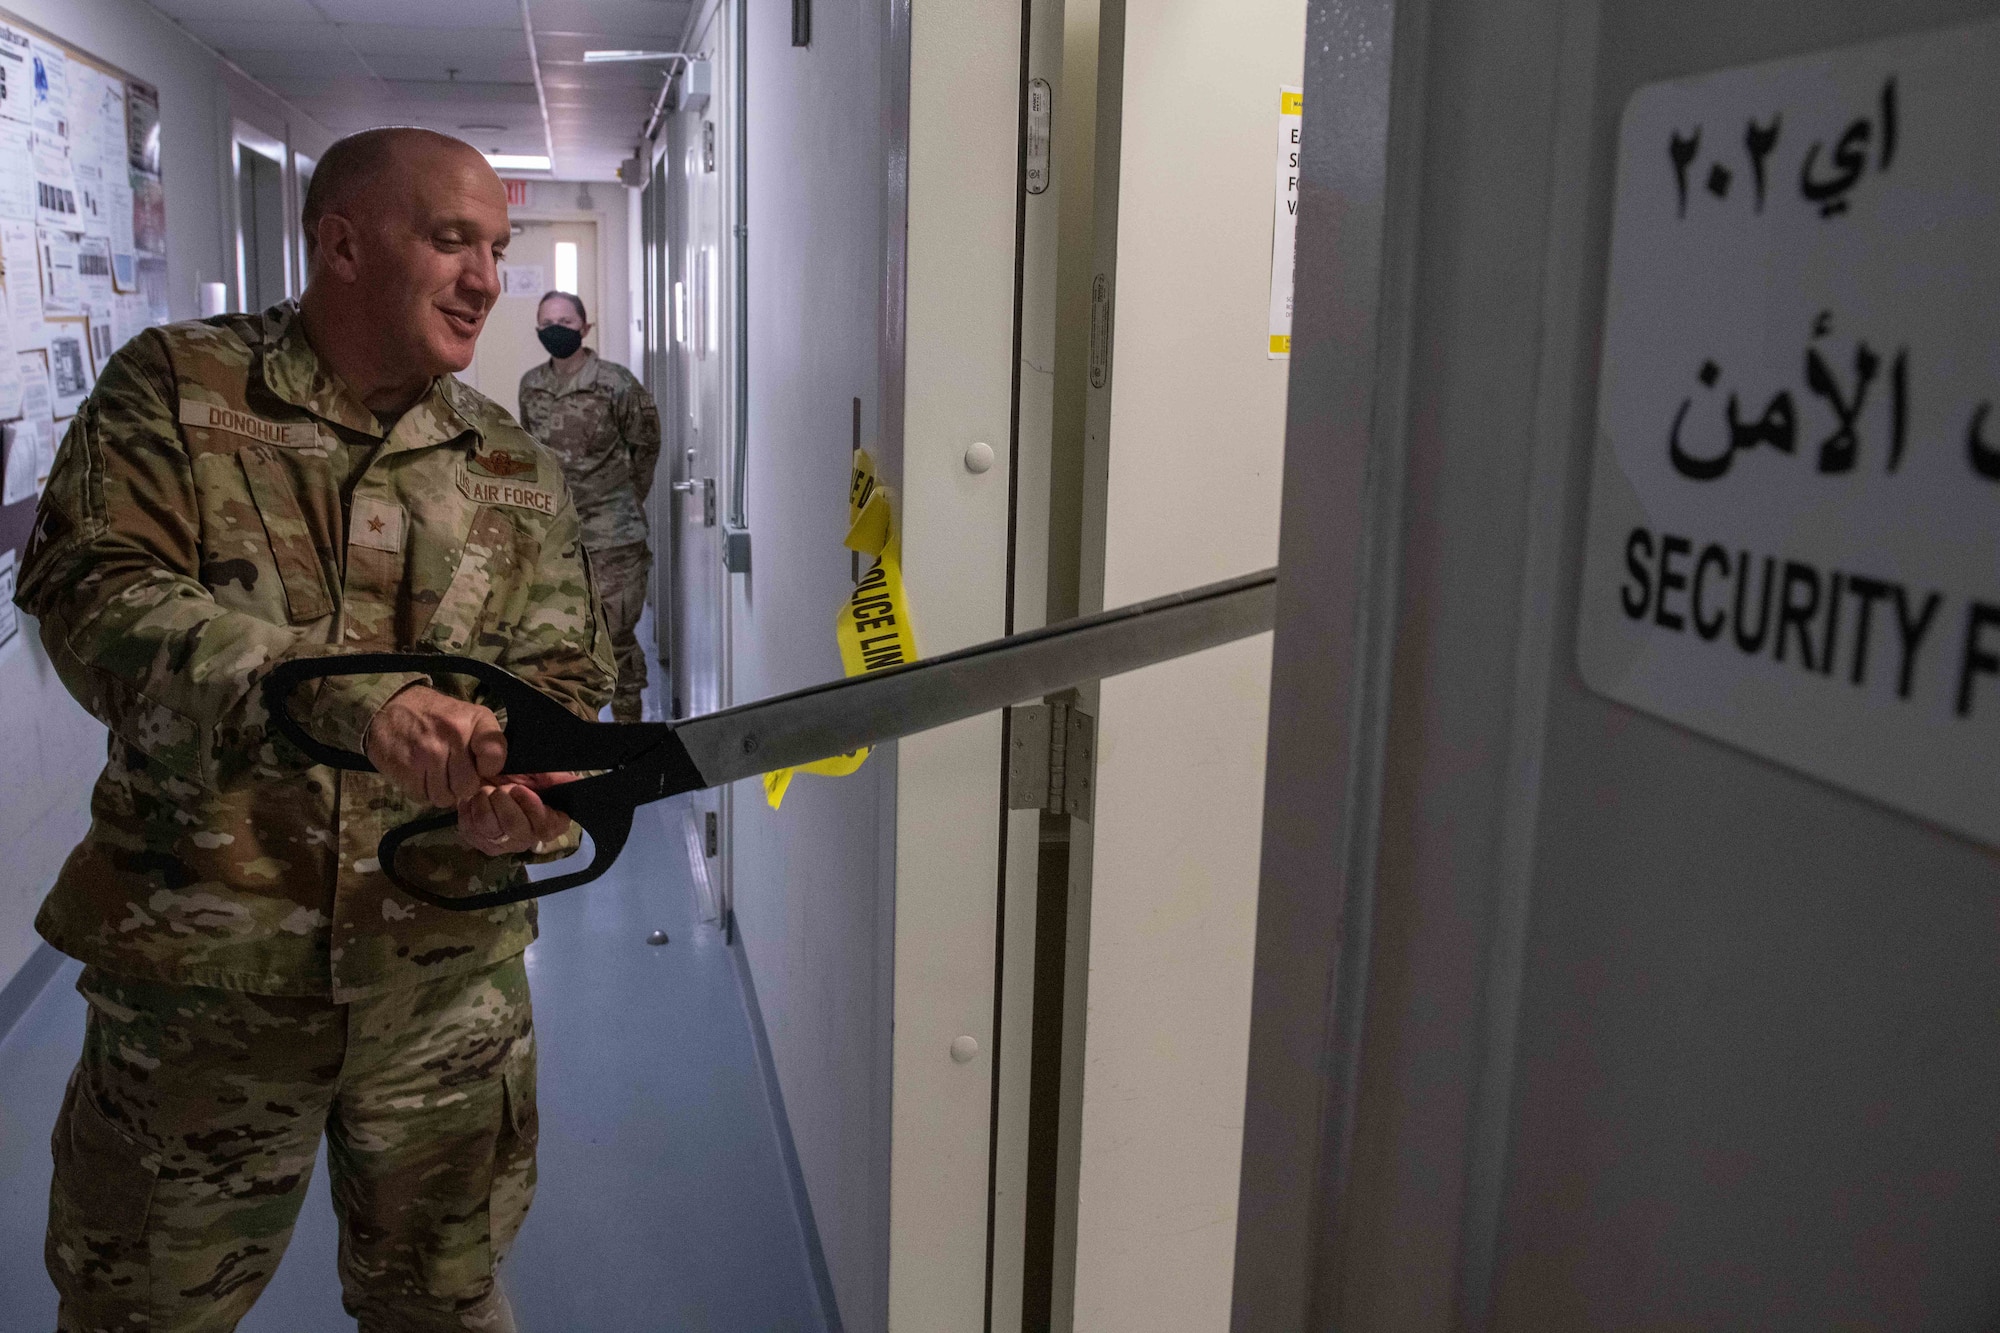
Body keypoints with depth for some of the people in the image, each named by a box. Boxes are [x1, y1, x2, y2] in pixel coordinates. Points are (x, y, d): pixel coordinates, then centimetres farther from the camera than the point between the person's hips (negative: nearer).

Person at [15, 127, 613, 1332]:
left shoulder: (517, 471, 5)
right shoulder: (174, 389, -3)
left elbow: (564, 687, 3)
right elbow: (91, 595, -17)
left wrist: (520, 811, -20)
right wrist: (347, 697, -31)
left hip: (449, 978, 2)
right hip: (199, 973, -2)